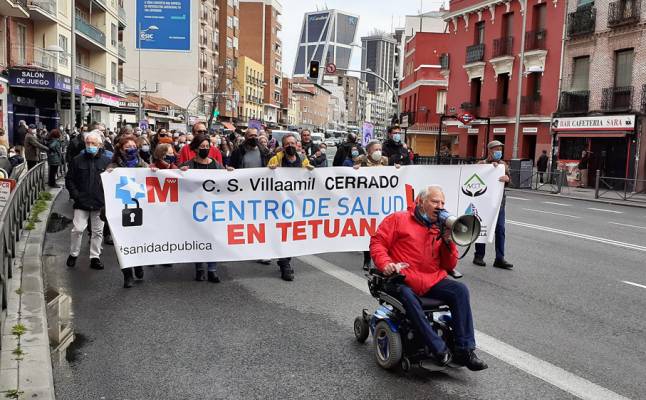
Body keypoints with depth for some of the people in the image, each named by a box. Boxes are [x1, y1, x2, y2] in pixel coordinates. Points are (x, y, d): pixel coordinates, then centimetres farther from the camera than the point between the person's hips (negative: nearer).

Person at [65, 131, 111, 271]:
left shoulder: (106, 161, 0)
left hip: (100, 203, 1)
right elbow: (69, 179, 6)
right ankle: (73, 254, 17)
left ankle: (95, 257, 19)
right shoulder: (77, 160, 2)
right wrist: (75, 195, -5)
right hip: (81, 202, 0)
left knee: (98, 231, 8)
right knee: (78, 229, -4)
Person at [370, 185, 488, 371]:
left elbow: (450, 265, 17)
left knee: (460, 290, -18)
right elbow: (377, 242, 1)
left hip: (432, 280, 5)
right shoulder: (399, 219, 6)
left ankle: (464, 350, -17)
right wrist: (385, 263, -16)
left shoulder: (440, 228, 18)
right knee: (408, 298, -36)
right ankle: (439, 350, -32)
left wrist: (448, 241, 1)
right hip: (403, 280, -4)